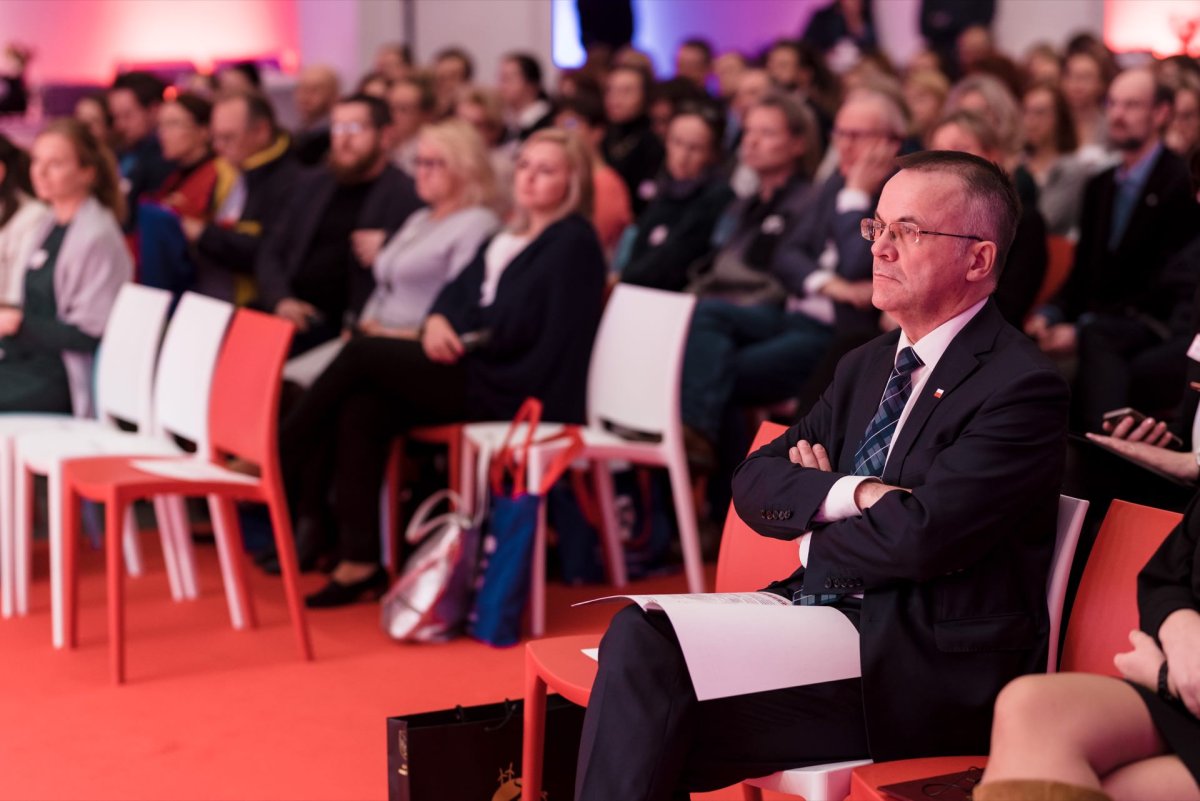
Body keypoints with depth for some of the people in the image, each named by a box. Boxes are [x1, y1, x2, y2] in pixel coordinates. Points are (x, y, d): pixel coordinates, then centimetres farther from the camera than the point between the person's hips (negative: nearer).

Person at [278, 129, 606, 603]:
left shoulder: (573, 241, -4)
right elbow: (457, 291, 17)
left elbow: (514, 327, -14)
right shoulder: (510, 238, 23)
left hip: (513, 393, -8)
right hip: (473, 375, 8)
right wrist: (437, 320, -4)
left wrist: (456, 332, -5)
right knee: (360, 411, -15)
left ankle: (277, 461, -4)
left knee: (362, 355, -17)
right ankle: (359, 561, -17)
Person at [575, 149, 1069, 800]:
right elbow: (755, 483, 10)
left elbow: (921, 535, -20)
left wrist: (814, 538, -1)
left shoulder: (1023, 386, -9)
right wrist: (851, 494, -10)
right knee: (641, 635, -16)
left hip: (932, 667, -8)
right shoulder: (866, 366, 17)